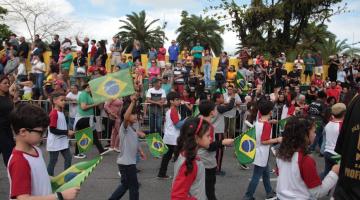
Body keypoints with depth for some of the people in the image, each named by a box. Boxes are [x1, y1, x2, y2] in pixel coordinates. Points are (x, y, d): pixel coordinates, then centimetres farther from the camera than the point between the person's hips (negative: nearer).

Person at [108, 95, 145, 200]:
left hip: (130, 161, 9)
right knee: (134, 186, 4)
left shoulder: (132, 128, 10)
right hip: (126, 162, -9)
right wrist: (132, 103, -48)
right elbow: (126, 117, -40)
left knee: (125, 184, 22)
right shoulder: (124, 127, -17)